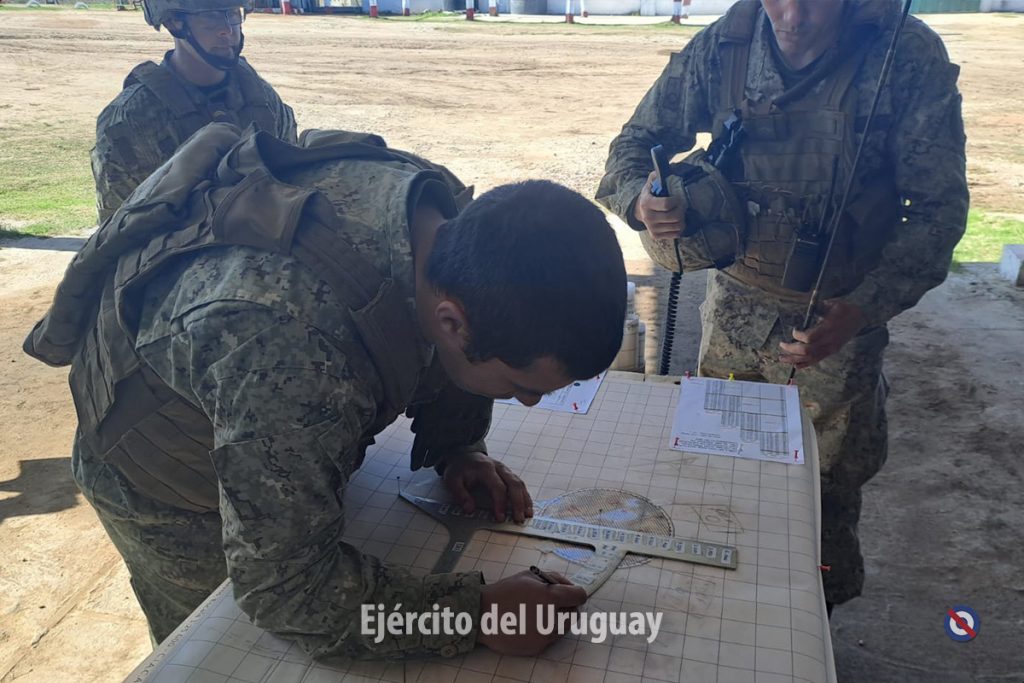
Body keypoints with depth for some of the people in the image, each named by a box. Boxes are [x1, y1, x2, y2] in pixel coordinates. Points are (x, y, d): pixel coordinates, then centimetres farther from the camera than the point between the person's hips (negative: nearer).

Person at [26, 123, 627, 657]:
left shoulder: (448, 212, -27)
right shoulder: (284, 348, -50)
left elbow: (435, 352, -3)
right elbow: (287, 591, -38)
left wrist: (458, 449, -16)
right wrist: (476, 615, -38)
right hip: (168, 490, -5)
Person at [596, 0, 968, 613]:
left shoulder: (911, 57, -16)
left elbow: (939, 208, -12)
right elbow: (638, 141, -1)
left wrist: (860, 310, -25)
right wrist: (642, 201, -25)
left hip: (838, 319, -2)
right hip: (735, 304, 2)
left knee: (827, 492, 11)